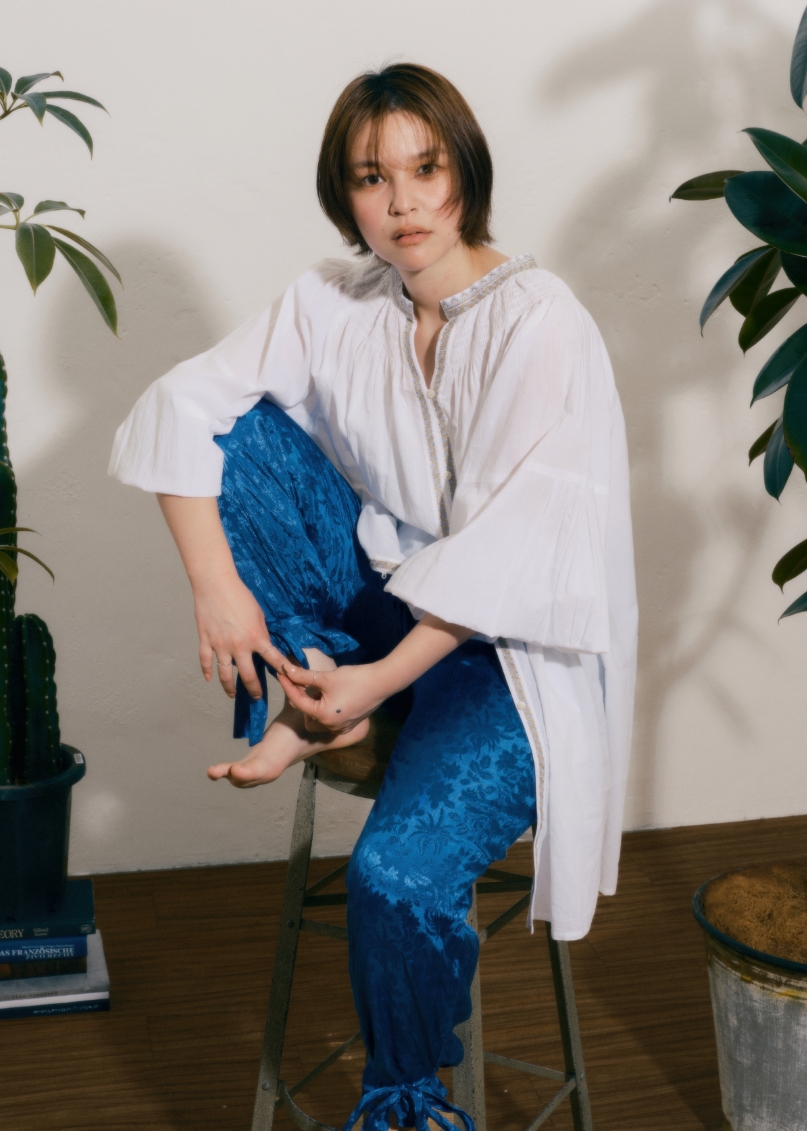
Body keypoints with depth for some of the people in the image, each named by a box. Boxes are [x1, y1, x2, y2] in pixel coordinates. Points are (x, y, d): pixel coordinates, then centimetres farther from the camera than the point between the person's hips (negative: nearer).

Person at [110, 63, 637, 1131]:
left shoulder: (539, 322, -16)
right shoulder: (334, 303, 0)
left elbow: (512, 550, -22)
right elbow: (181, 407, -4)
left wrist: (380, 680, -24)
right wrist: (218, 589, -16)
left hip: (512, 648, -5)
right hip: (385, 593, 5)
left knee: (399, 873, -27)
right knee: (245, 428, -11)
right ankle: (309, 686, -9)